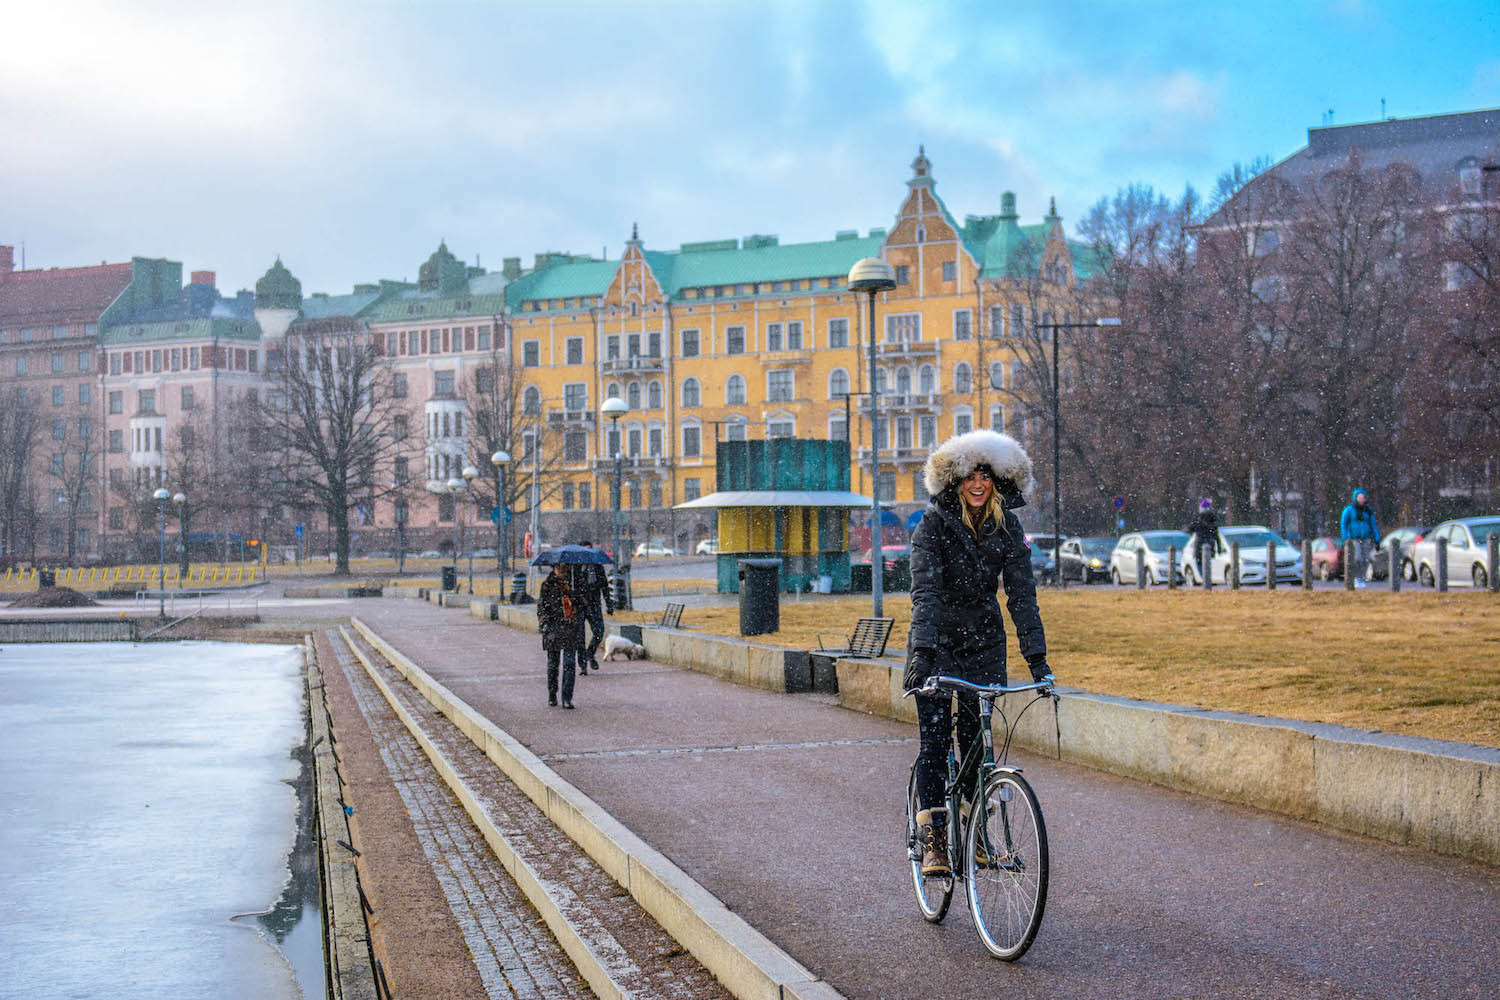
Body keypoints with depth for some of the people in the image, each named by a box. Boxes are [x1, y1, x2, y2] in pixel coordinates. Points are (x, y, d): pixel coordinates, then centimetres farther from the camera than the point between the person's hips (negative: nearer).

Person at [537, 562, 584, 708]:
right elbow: (541, 606, 0)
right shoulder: (547, 585, 4)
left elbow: (580, 607, 18)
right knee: (553, 664, 7)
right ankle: (552, 696, 21)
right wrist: (544, 623, -12)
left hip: (571, 630, 1)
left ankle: (567, 698, -9)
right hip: (553, 629, -1)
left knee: (569, 663, -8)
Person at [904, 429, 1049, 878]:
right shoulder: (934, 524, -16)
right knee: (934, 739, -7)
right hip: (936, 643, -3)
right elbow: (925, 590, -27)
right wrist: (923, 651, -39)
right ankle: (933, 840, -3)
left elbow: (1021, 594, -9)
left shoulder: (1007, 528, -6)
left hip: (984, 643, 3)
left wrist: (1036, 656, -19)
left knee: (977, 739, 2)